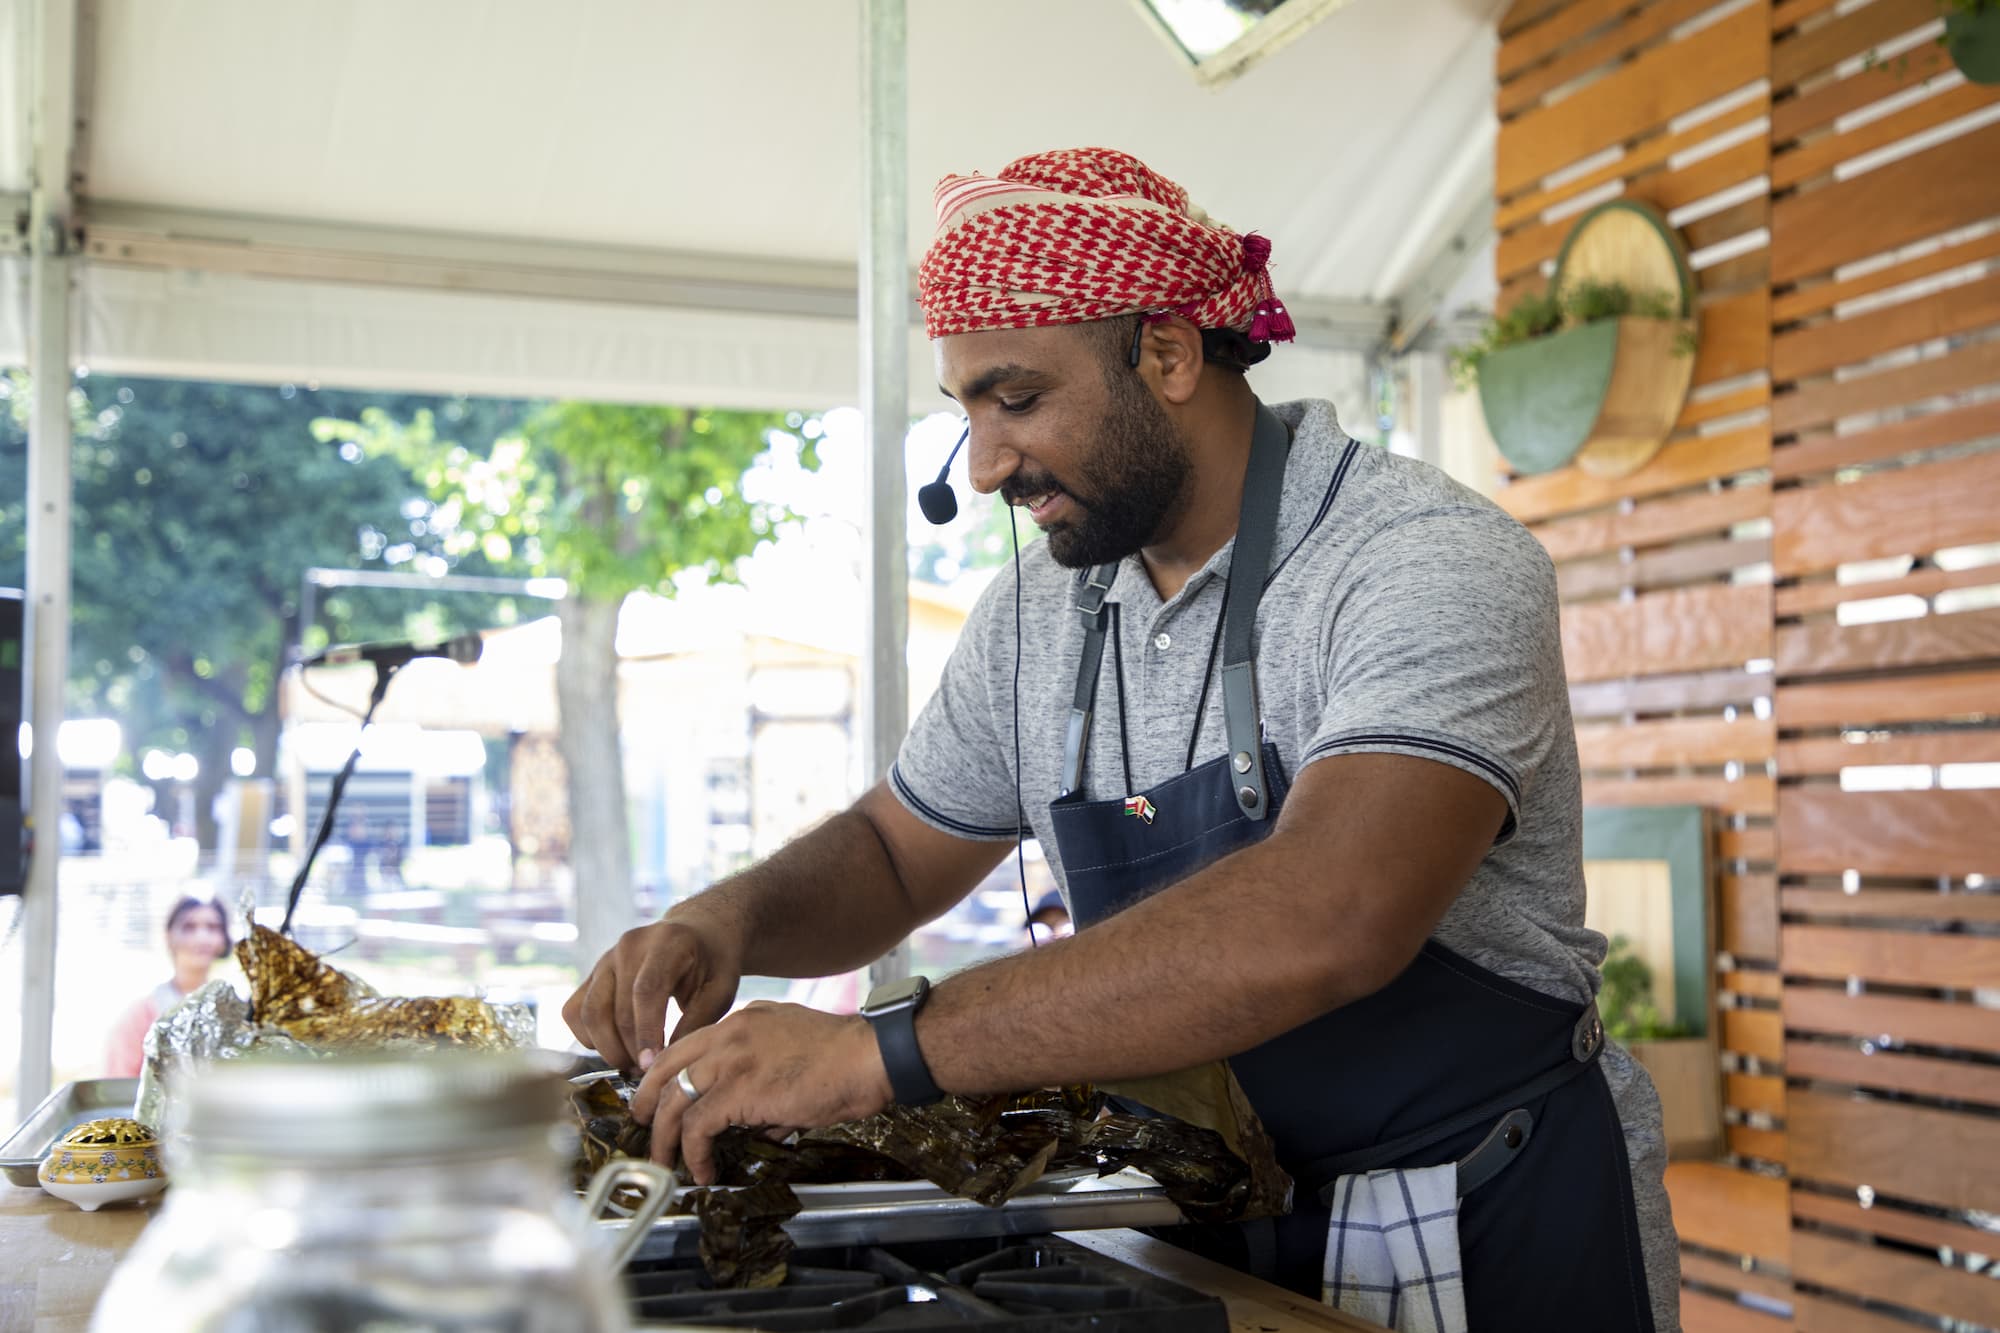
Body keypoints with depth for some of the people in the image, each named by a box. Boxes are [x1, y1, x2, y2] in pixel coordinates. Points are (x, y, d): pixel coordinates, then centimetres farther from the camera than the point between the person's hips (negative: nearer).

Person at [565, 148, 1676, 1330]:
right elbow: (893, 853, 15)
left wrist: (883, 1049, -34)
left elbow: (1331, 919, -34)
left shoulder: (1433, 565, -19)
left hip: (1493, 1235, -5)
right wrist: (730, 920, -8)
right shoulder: (1037, 612, 3)